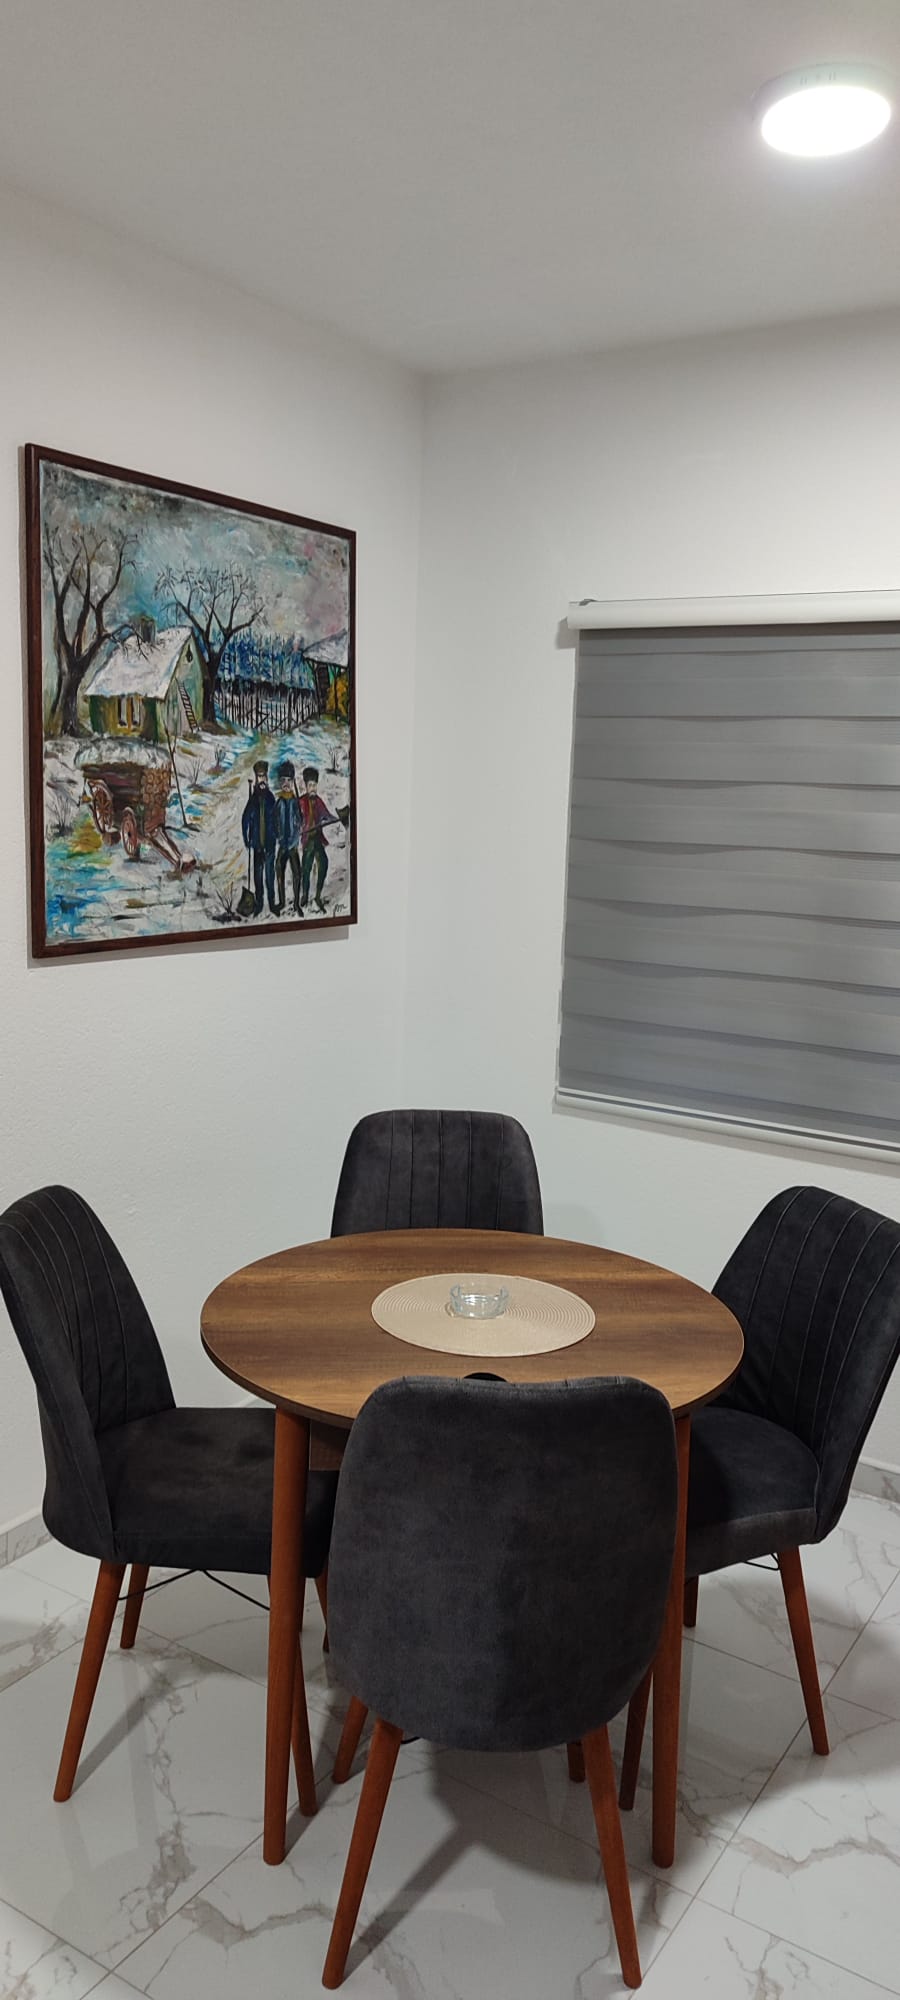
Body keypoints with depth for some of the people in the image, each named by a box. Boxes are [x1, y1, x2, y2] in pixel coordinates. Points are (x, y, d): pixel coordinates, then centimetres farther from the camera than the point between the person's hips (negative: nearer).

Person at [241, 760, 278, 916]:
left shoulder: (270, 798, 1)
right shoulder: (253, 799, -1)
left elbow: (275, 820, 5)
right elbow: (245, 820, 2)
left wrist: (276, 836, -3)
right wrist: (246, 839, -4)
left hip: (269, 843, 0)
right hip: (257, 843, 0)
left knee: (270, 873, 3)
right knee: (257, 873, 4)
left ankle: (272, 903, 11)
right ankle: (258, 905, 12)